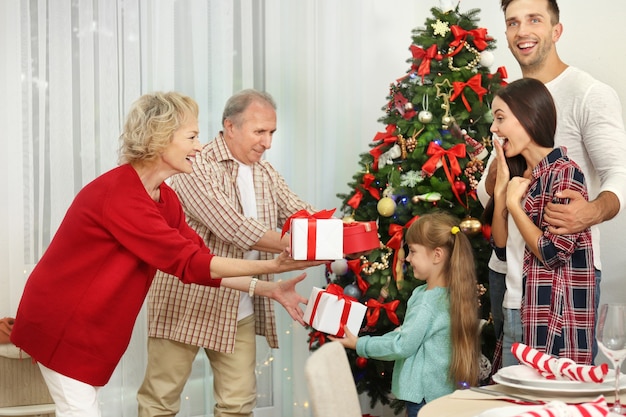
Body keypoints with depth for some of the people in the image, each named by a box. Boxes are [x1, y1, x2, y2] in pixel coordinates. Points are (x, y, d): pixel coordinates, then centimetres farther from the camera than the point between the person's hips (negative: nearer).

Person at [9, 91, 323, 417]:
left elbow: (200, 263, 3)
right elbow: (187, 263, -26)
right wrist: (271, 266, -24)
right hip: (63, 323, -9)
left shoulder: (165, 199, 3)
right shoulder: (119, 194, -26)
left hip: (93, 327, 9)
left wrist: (266, 289, -6)